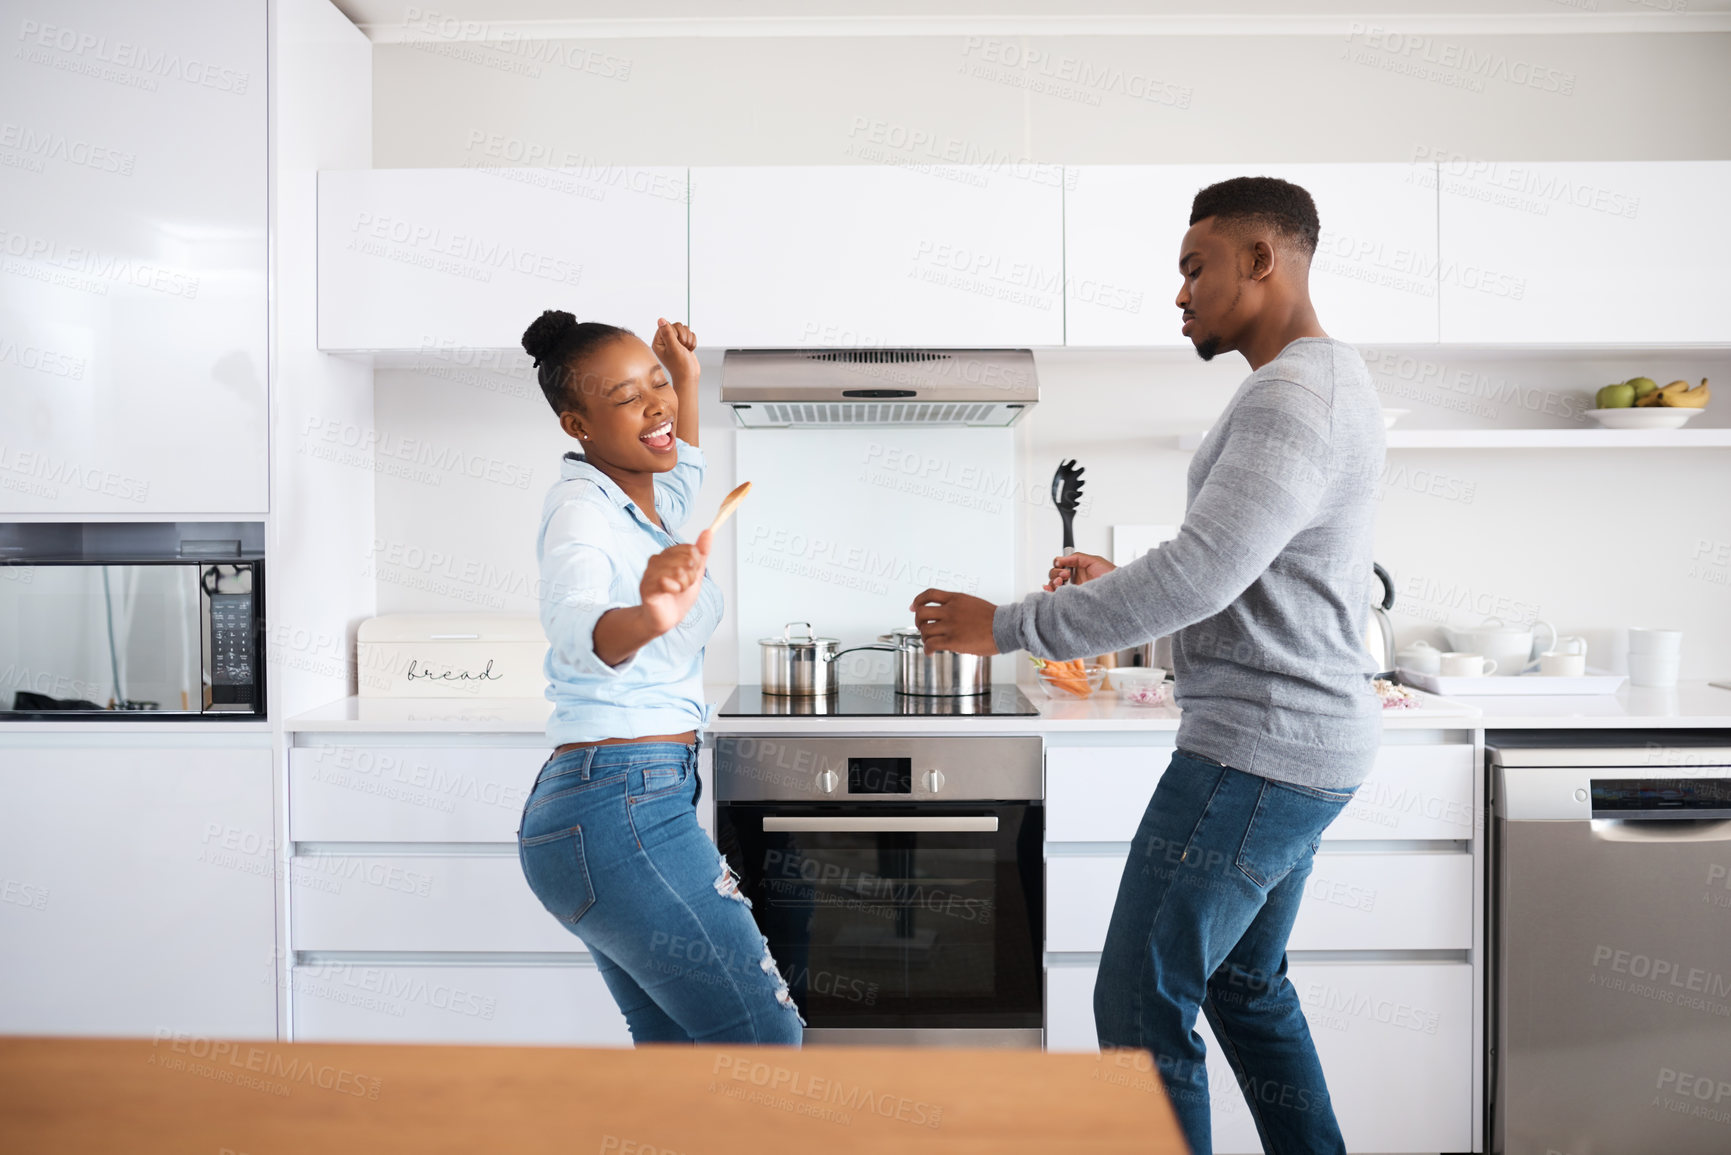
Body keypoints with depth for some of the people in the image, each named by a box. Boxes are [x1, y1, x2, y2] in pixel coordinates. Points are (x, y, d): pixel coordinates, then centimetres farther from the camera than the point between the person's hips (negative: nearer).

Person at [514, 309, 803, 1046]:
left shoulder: (644, 504, 14)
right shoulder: (581, 508, -13)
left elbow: (683, 477, 42)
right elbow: (574, 624, -36)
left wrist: (687, 375, 35)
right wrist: (643, 621, -56)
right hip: (622, 810, -10)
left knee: (677, 1047, 14)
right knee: (766, 1038, -5)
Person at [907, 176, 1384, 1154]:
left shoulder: (1293, 400, -20)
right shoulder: (1326, 381, 15)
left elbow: (1196, 580, -30)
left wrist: (1008, 627, -23)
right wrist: (1120, 579, 12)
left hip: (1257, 751, -11)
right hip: (1305, 744, 11)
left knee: (1143, 1006, -1)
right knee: (1245, 982, 23)